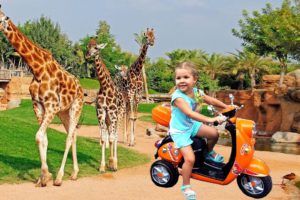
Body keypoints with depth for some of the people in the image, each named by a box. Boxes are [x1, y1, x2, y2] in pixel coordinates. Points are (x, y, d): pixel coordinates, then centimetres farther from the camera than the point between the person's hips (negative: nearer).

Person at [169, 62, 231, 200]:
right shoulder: (178, 97, -30)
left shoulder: (196, 92, -6)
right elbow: (190, 113, -41)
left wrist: (227, 107, 3)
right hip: (179, 131, -7)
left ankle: (209, 153, 37)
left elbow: (211, 100, 9)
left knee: (214, 133, 5)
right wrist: (209, 119, -49)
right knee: (190, 158, -16)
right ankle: (185, 186, 4)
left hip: (192, 125, 7)